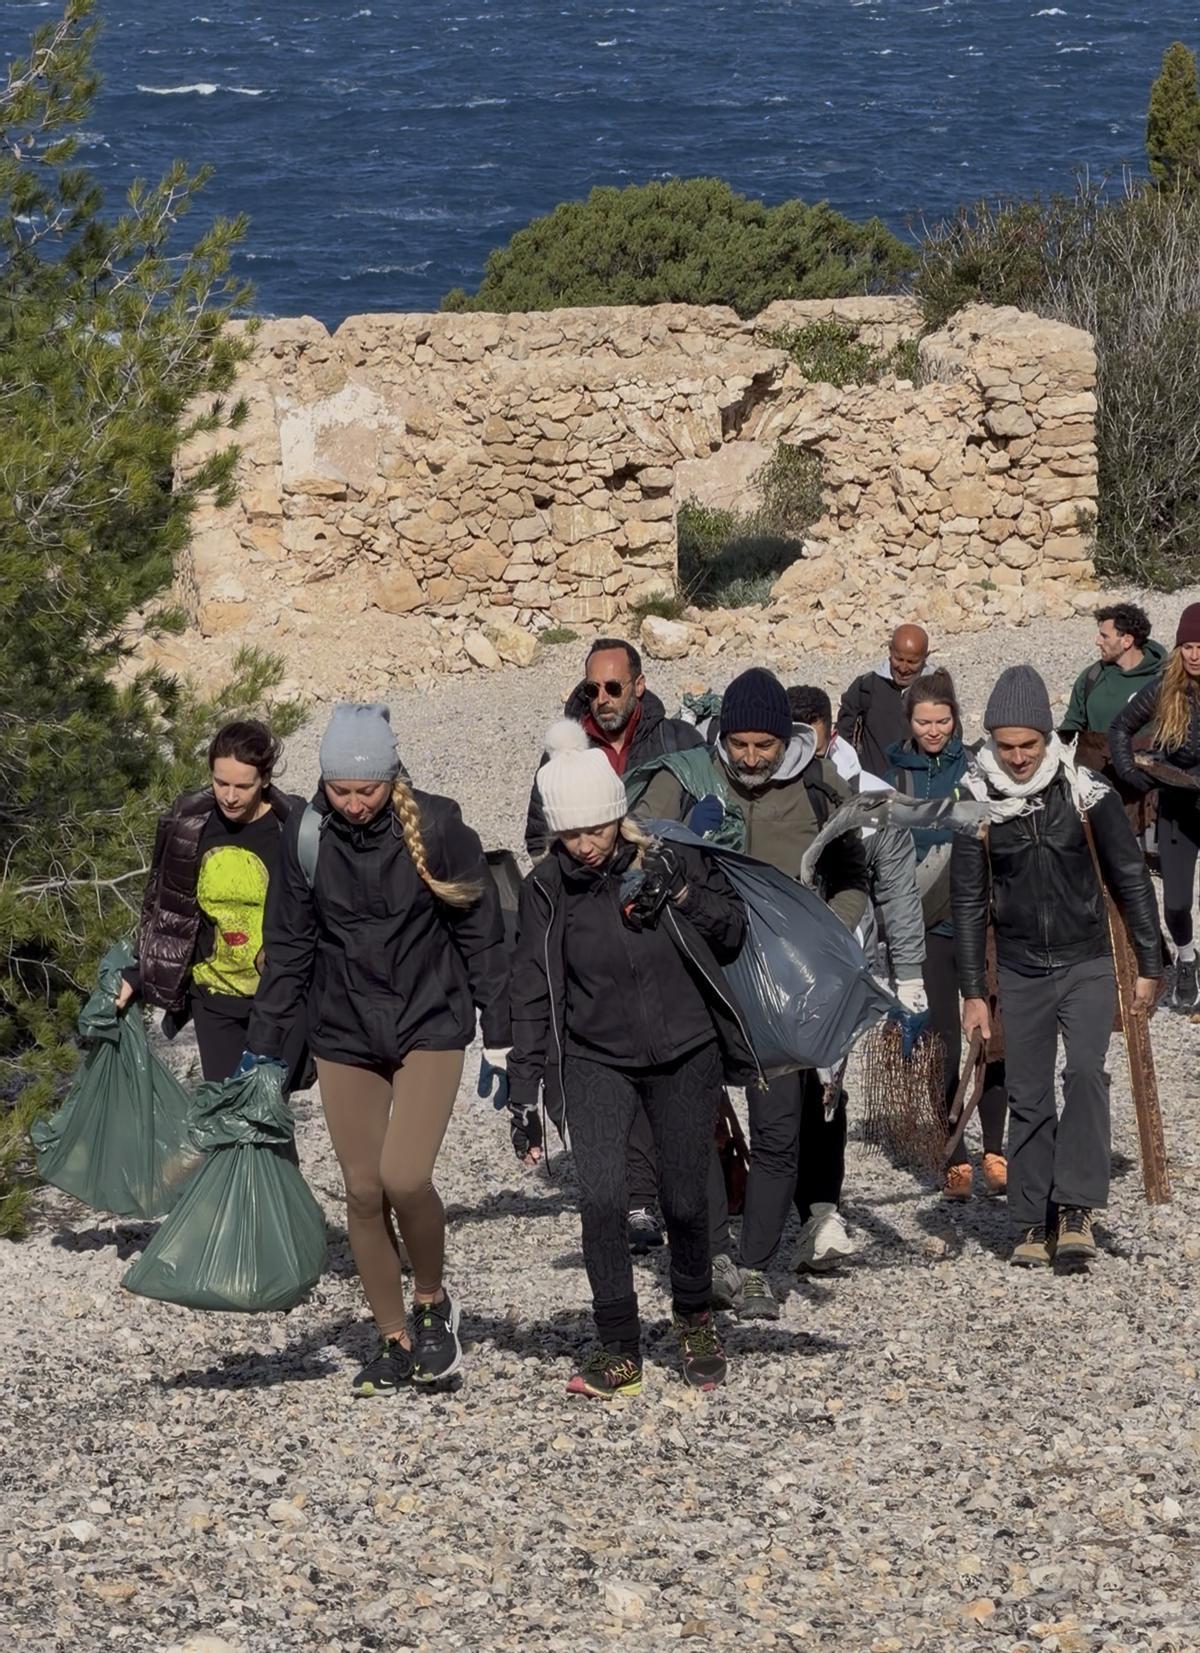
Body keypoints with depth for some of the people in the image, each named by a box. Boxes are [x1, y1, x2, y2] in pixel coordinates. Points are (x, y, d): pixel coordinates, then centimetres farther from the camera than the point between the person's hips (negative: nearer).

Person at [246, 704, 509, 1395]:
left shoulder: (437, 826, -11)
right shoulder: (307, 836, -4)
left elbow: (482, 934, -4)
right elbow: (289, 946, 5)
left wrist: (500, 1038, -4)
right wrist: (263, 1047, 3)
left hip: (430, 1025, -3)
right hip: (344, 1034, 3)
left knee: (404, 1177, -18)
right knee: (363, 1191, 3)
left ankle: (433, 1300, 8)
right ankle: (395, 1340, 18)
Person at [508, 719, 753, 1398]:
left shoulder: (672, 857, -7)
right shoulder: (549, 889, -5)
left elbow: (735, 933, 0)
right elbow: (534, 994, 0)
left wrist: (681, 893, -18)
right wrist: (524, 1093, -3)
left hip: (686, 1055, 0)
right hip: (595, 1061, 0)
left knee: (686, 1201, 4)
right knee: (601, 1197, -17)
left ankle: (695, 1318, 32)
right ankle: (619, 1350, -7)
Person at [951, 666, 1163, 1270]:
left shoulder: (1089, 796, -7)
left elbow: (1130, 880, 2)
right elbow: (968, 903, 4)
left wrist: (1149, 967, 2)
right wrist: (973, 992, 2)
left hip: (1087, 965, -2)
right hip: (1021, 973, 2)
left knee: (1085, 1072, -21)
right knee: (1028, 1099, 3)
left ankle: (1075, 1208, -22)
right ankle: (1033, 1222, 10)